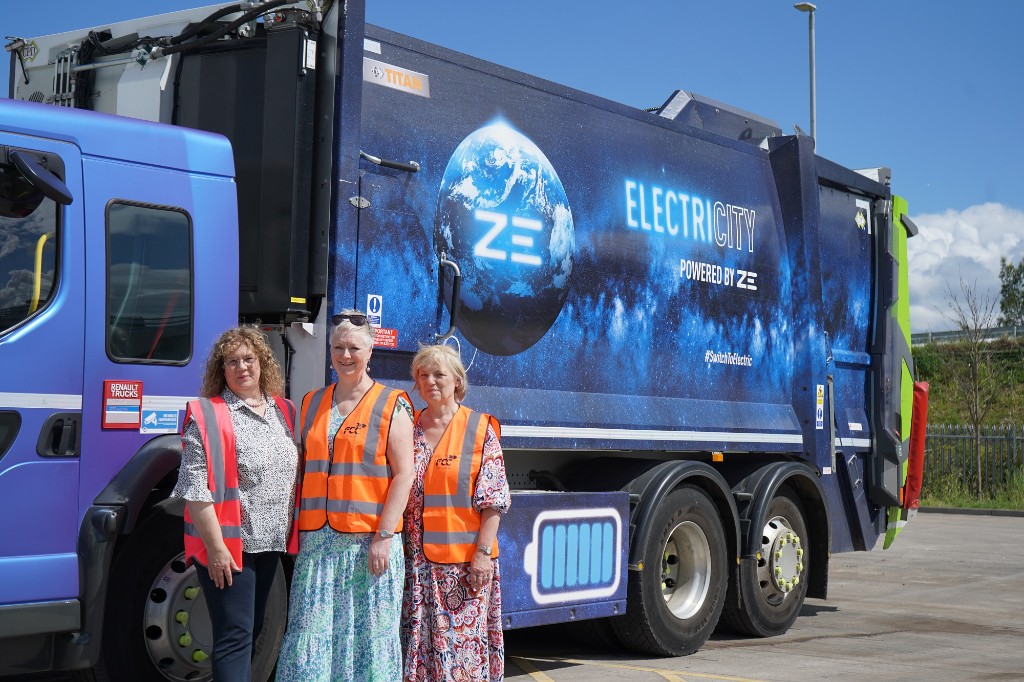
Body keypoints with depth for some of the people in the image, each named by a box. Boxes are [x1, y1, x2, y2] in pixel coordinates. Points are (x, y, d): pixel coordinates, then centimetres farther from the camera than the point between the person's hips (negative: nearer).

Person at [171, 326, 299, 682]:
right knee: (235, 637, -7)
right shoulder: (207, 417, -10)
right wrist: (215, 547, -19)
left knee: (252, 632, 16)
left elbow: (295, 475, 17)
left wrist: (290, 535, 12)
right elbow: (195, 488, -15)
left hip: (270, 543, 6)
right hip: (228, 545, -6)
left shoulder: (284, 412, 9)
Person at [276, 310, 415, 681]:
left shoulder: (391, 406, -1)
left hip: (370, 541, -4)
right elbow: (302, 469, 16)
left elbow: (403, 474, -7)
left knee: (367, 634, 1)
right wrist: (297, 531, 7)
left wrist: (384, 536, -14)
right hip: (316, 543, 4)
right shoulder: (312, 404, 14)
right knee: (310, 635, 2)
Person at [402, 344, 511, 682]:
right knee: (417, 641, 3)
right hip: (416, 560, 3)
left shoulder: (480, 430, 1)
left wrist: (483, 552, -11)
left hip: (464, 559, -3)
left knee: (464, 641, -3)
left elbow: (493, 500, -3)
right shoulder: (407, 430, 11)